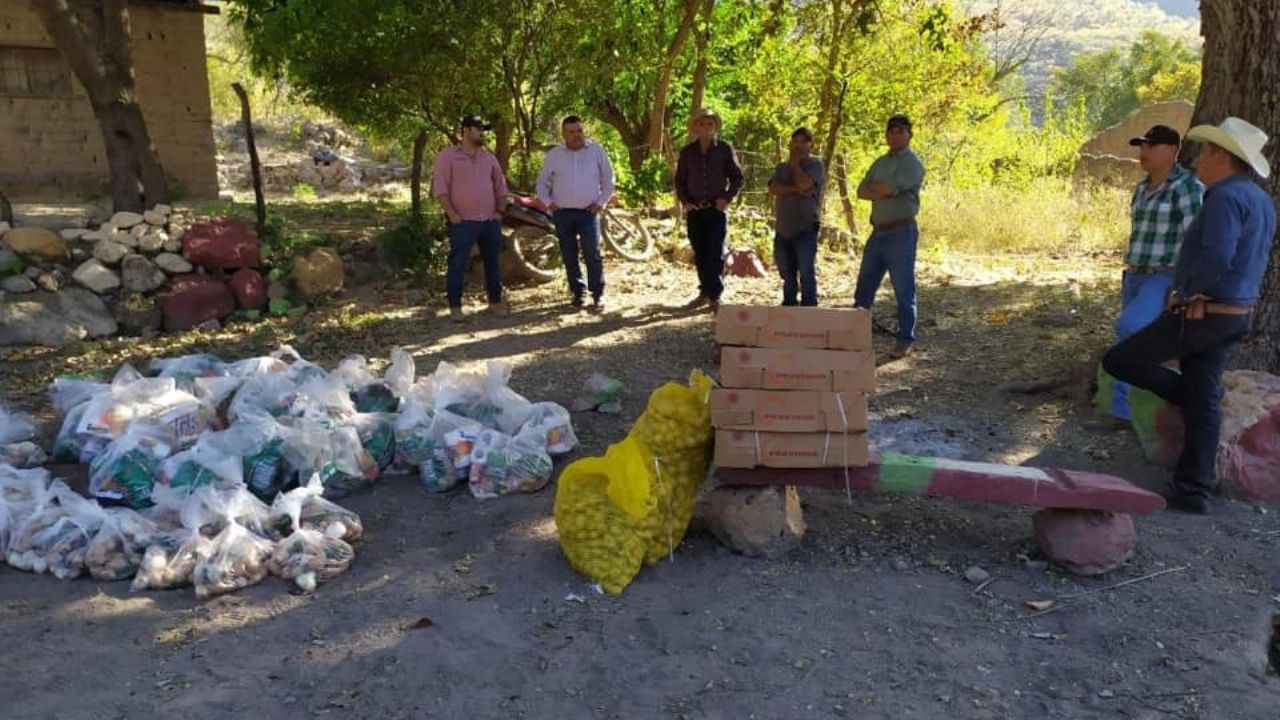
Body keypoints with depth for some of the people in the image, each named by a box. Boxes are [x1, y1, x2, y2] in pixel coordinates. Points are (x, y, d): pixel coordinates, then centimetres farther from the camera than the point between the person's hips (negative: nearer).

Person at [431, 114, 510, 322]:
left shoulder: (488, 157, 13)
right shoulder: (448, 155, -3)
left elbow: (500, 185, 18)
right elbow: (440, 186, -9)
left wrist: (500, 211, 7)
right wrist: (451, 214, -15)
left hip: (490, 221, 5)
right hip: (463, 222, -5)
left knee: (493, 262, 11)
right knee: (458, 265, -2)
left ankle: (495, 302, 22)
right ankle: (455, 307, 6)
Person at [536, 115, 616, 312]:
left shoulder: (596, 151, 0)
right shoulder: (554, 155, 4)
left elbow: (608, 179, 8)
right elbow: (542, 182, 15)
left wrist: (601, 202, 0)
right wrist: (548, 203, 2)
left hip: (588, 212, -2)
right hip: (562, 213, 2)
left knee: (592, 254, -10)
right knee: (569, 255, 6)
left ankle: (598, 294, -1)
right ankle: (578, 292, 18)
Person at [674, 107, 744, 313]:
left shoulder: (725, 149, 2)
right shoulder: (687, 152, 8)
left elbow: (737, 178, 5)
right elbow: (680, 180, 14)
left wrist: (727, 198, -7)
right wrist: (684, 201, 0)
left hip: (717, 209, -3)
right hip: (694, 210, 3)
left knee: (716, 253, -6)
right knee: (700, 254, 7)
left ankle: (715, 296, -4)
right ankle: (704, 292, 16)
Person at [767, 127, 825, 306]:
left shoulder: (815, 164, 1)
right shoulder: (782, 167, 16)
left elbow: (804, 183, -17)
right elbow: (773, 189, -2)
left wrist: (794, 163, -1)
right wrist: (795, 190, -15)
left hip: (805, 229, -5)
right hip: (782, 229, 5)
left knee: (806, 274, -9)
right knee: (787, 275, 12)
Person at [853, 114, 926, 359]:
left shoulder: (913, 164, -8)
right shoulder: (880, 162, 16)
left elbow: (886, 189, -20)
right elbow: (861, 192, 6)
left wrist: (874, 188, 0)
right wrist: (883, 191, -11)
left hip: (901, 232, -7)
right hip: (878, 231, 7)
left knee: (903, 290, -2)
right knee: (864, 286, 12)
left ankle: (906, 341, 5)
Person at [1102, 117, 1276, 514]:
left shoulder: (1226, 197, -17)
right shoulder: (1259, 199, 14)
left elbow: (1216, 259, -28)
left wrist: (1188, 294, -10)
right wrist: (1188, 292, 8)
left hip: (1201, 314, -10)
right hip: (1234, 313, 10)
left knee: (1117, 361, -1)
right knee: (1203, 402, 10)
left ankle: (1188, 394, 12)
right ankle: (1192, 491, 14)